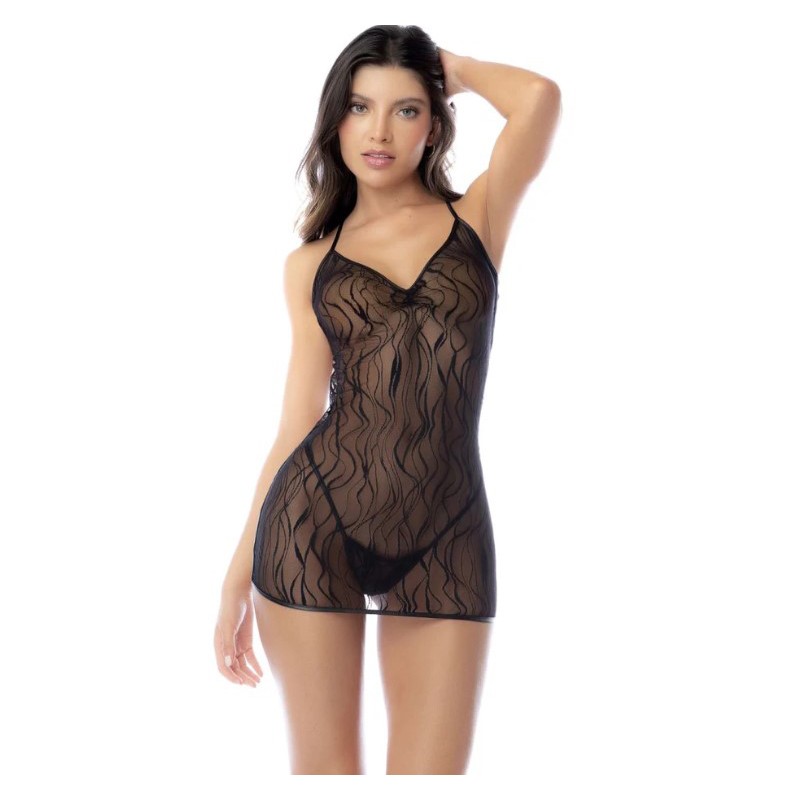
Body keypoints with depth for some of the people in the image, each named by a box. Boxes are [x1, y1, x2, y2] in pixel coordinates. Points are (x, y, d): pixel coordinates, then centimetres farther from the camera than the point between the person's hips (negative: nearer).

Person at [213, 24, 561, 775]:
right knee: (323, 768, 8)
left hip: (445, 540, -1)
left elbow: (540, 98, -12)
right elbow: (298, 421, 9)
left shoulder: (477, 217, 6)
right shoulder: (311, 263, 10)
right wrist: (239, 574, 7)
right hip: (315, 521, 1)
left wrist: (451, 64, 8)